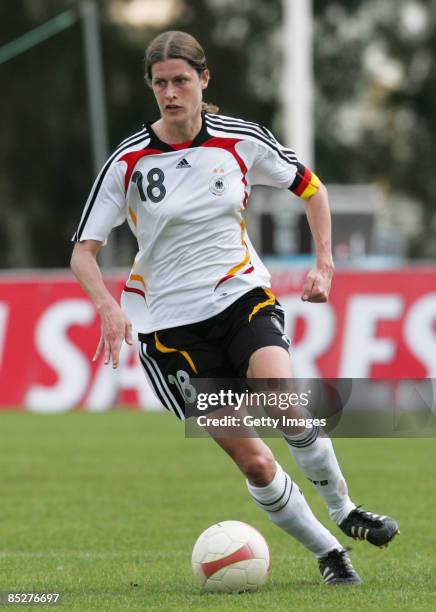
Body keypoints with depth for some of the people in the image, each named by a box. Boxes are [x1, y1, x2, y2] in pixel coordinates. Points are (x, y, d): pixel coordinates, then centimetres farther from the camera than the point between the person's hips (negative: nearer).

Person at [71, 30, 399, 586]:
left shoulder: (241, 140, -3)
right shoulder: (128, 161, -8)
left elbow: (310, 187, 13)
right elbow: (83, 253, -7)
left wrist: (324, 264, 3)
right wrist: (109, 306, -26)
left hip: (244, 297, 1)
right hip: (170, 323, -1)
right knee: (253, 462, -8)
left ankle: (343, 509, -4)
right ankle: (327, 552, 10)